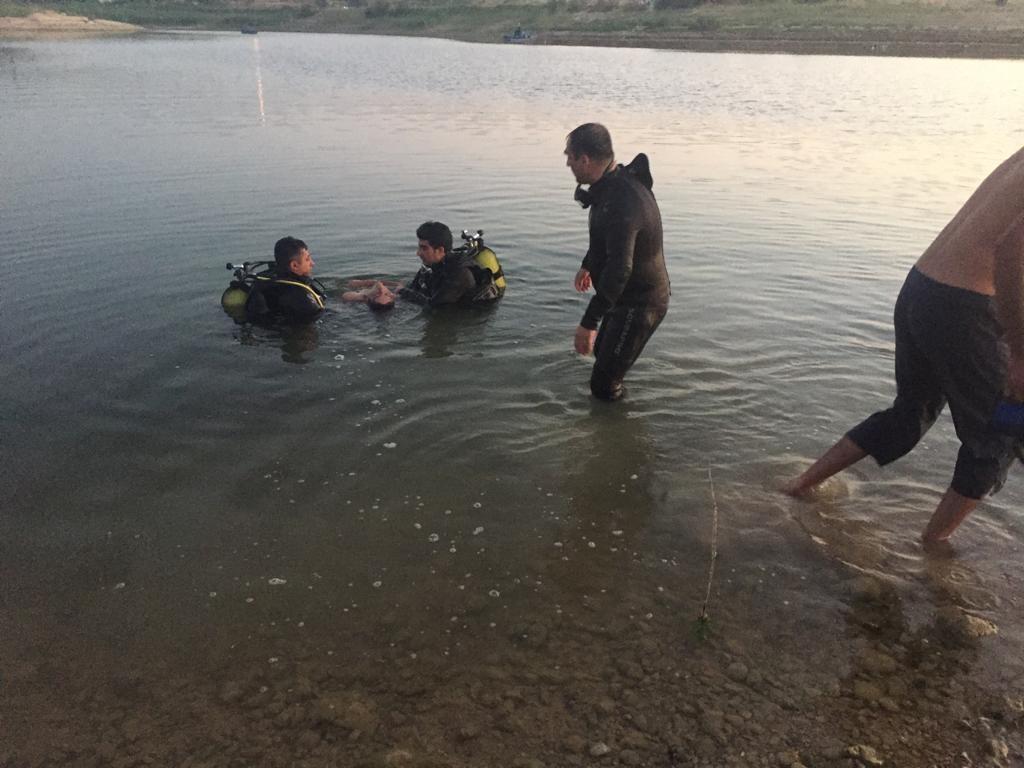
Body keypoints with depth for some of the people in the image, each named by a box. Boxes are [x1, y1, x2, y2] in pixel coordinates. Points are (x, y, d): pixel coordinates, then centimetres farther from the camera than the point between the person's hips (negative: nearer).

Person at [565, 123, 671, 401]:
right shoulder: (617, 182, 0)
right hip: (630, 297, 11)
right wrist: (587, 265, 32)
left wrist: (588, 322, -39)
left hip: (639, 304, -11)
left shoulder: (621, 203, -34)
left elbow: (619, 269, -40)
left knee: (603, 385, -9)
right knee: (602, 351, 30)